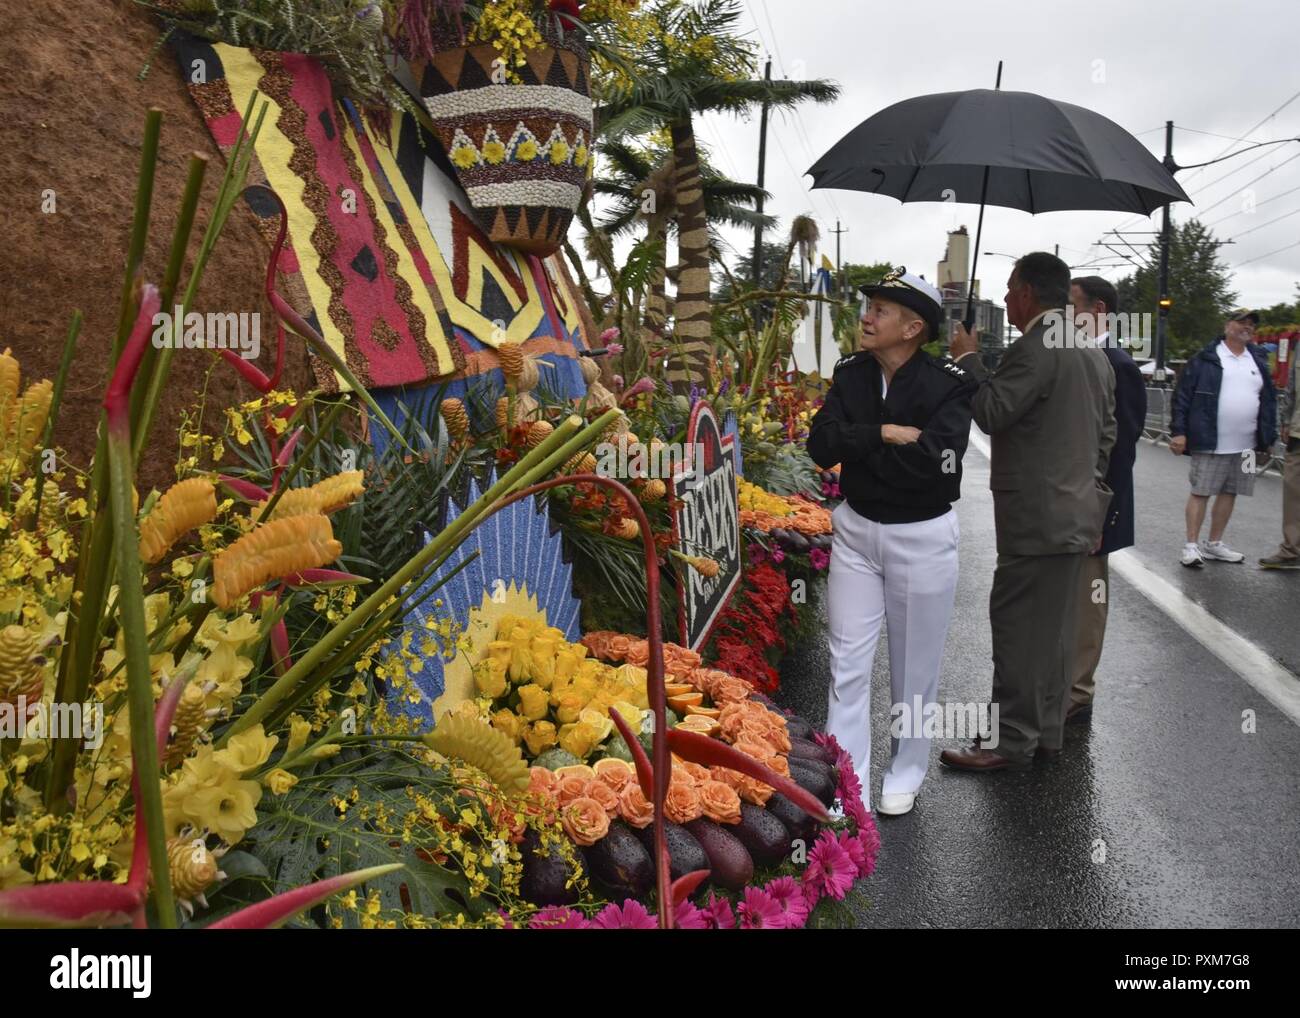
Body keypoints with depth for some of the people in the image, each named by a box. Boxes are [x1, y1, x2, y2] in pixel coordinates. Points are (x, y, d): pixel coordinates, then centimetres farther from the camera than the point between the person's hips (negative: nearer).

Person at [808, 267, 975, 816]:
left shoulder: (948, 384, -14)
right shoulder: (851, 374, -1)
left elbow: (933, 461, -28)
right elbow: (820, 444, -12)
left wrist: (855, 448, -17)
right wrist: (884, 433, -24)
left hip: (923, 535, -3)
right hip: (856, 529, 4)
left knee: (914, 663, 12)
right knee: (848, 661, 4)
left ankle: (905, 772, 32)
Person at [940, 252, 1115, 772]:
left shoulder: (1034, 349, -16)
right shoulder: (1093, 354, 15)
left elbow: (993, 413, -19)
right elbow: (1107, 433, 18)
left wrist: (967, 358, -7)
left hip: (1035, 517, -9)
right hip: (1078, 513, 9)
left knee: (1017, 624, -4)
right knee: (1054, 626, 14)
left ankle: (1012, 741, 2)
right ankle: (1048, 731, 23)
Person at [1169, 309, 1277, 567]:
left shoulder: (1259, 362, 13)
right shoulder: (1206, 359, -4)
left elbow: (1269, 401, 16)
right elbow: (1182, 396, -6)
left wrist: (1268, 437, 12)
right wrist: (1178, 431, -11)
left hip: (1245, 447, 6)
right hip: (1210, 444, -5)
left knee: (1229, 493, 11)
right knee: (1200, 492, -1)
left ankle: (1214, 544, 21)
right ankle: (1191, 545, 5)